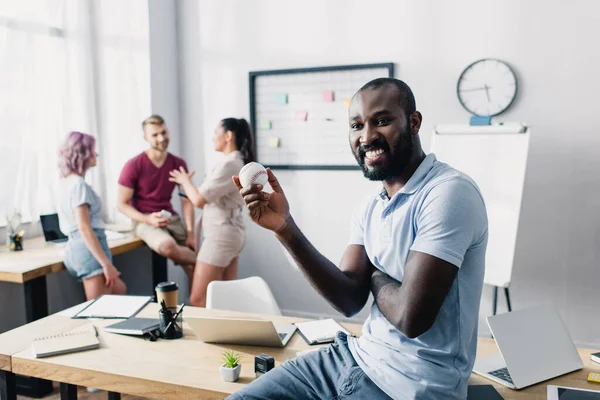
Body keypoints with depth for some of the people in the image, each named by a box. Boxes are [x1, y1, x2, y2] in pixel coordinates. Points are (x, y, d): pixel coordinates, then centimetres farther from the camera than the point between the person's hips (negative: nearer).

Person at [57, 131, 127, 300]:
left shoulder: (68, 182, 15)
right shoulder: (78, 184, -14)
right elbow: (84, 228, -21)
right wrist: (107, 264, -22)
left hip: (77, 248, 10)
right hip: (89, 249, -10)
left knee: (120, 291, 22)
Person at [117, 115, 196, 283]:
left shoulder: (178, 164, 2)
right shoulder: (133, 166, -9)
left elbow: (187, 200, 1)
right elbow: (122, 204, -5)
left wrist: (190, 233, -9)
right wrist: (147, 219, -21)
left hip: (171, 218, 4)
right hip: (145, 221, -4)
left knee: (192, 268, -5)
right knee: (167, 245, -34)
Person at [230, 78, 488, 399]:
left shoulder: (449, 192, -20)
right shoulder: (371, 207, 6)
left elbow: (411, 317, -25)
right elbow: (350, 300, -3)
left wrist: (373, 274, -4)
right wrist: (285, 227, -11)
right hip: (357, 355, 7)